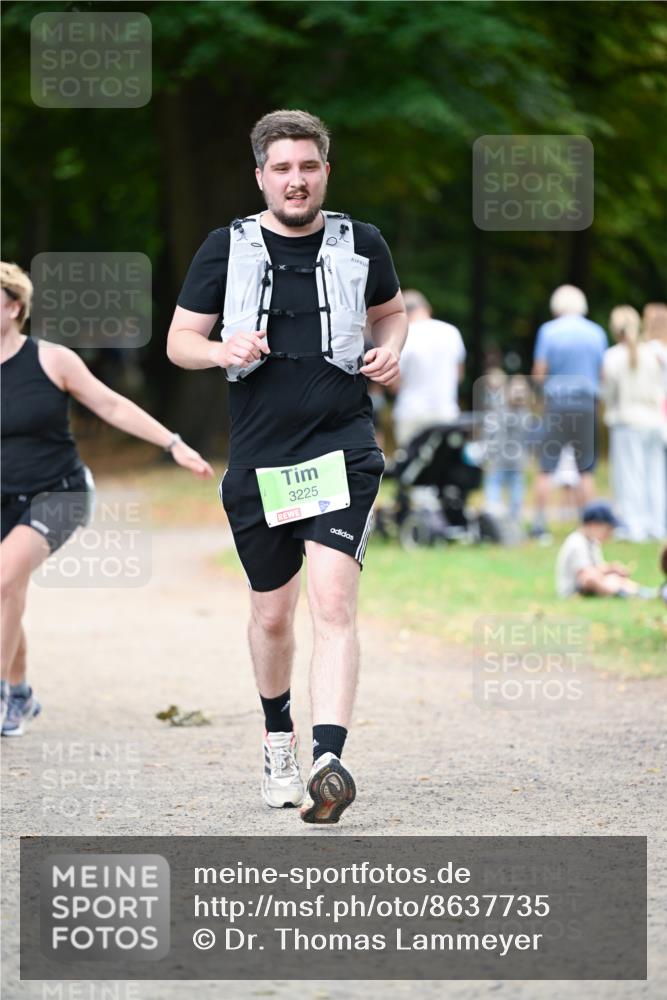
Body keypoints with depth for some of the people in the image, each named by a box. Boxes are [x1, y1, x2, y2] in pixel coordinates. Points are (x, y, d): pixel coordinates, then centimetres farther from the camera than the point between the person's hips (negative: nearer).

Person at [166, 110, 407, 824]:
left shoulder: (361, 244, 5)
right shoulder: (227, 248, 3)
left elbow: (391, 310, 23)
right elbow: (179, 341, 7)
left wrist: (390, 350, 1)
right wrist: (223, 351, -15)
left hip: (342, 450, -1)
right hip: (258, 459, 1)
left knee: (332, 599, -18)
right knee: (272, 612, 12)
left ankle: (327, 761, -28)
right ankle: (279, 741, 37)